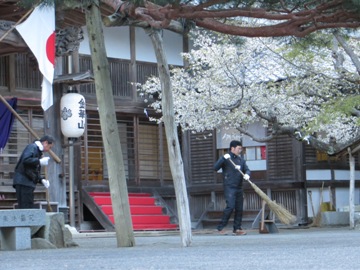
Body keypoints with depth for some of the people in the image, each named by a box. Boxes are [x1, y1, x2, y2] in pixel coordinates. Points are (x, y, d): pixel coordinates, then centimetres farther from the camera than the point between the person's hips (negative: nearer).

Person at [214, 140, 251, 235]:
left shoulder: (241, 159, 17)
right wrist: (223, 158, -25)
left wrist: (247, 174, -14)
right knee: (230, 206, -17)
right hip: (229, 187, -6)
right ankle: (221, 227, -9)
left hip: (239, 188, 6)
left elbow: (247, 169, 10)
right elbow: (215, 168, -12)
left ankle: (237, 228, 11)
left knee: (239, 209, 4)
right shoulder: (226, 158, -1)